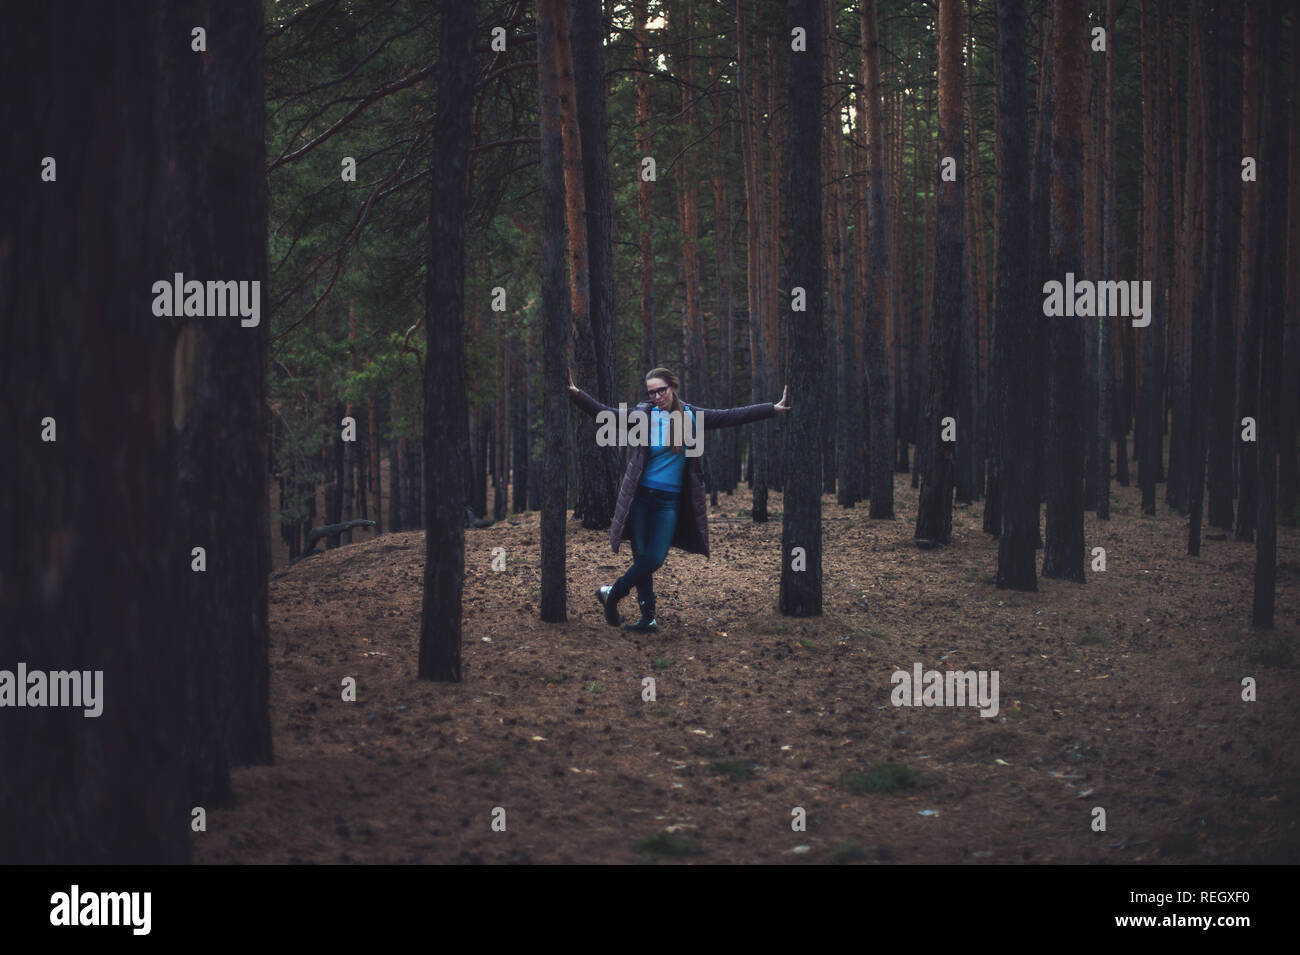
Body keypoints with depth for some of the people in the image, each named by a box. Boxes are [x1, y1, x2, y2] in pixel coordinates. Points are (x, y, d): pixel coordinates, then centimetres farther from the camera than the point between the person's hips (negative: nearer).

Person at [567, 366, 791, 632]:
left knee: (654, 559, -6)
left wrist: (773, 409, -4)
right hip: (641, 498, -1)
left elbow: (732, 416, 0)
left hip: (669, 501, 1)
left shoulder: (692, 417, 1)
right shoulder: (643, 414, -2)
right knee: (641, 557, 2)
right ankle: (648, 617, 11)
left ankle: (611, 594, 13)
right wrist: (576, 393, -24)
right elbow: (603, 413, -10)